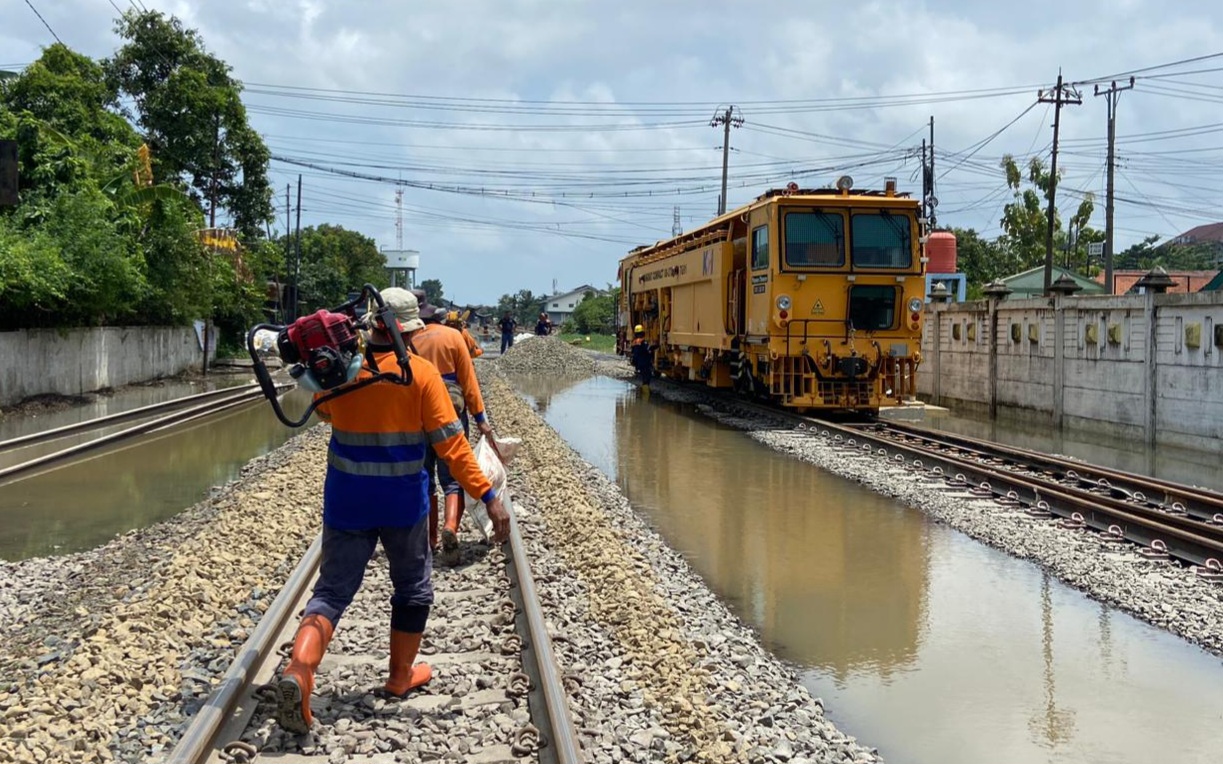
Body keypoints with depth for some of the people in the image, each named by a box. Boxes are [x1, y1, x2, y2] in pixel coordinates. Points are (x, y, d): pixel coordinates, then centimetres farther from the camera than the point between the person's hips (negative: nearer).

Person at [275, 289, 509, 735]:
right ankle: (401, 676, 30)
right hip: (403, 503, -2)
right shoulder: (421, 373, -13)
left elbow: (324, 413, 19)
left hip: (346, 501, 2)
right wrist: (488, 496, -14)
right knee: (412, 587, 20)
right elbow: (450, 443, -16)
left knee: (333, 589, 5)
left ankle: (299, 670, -19)